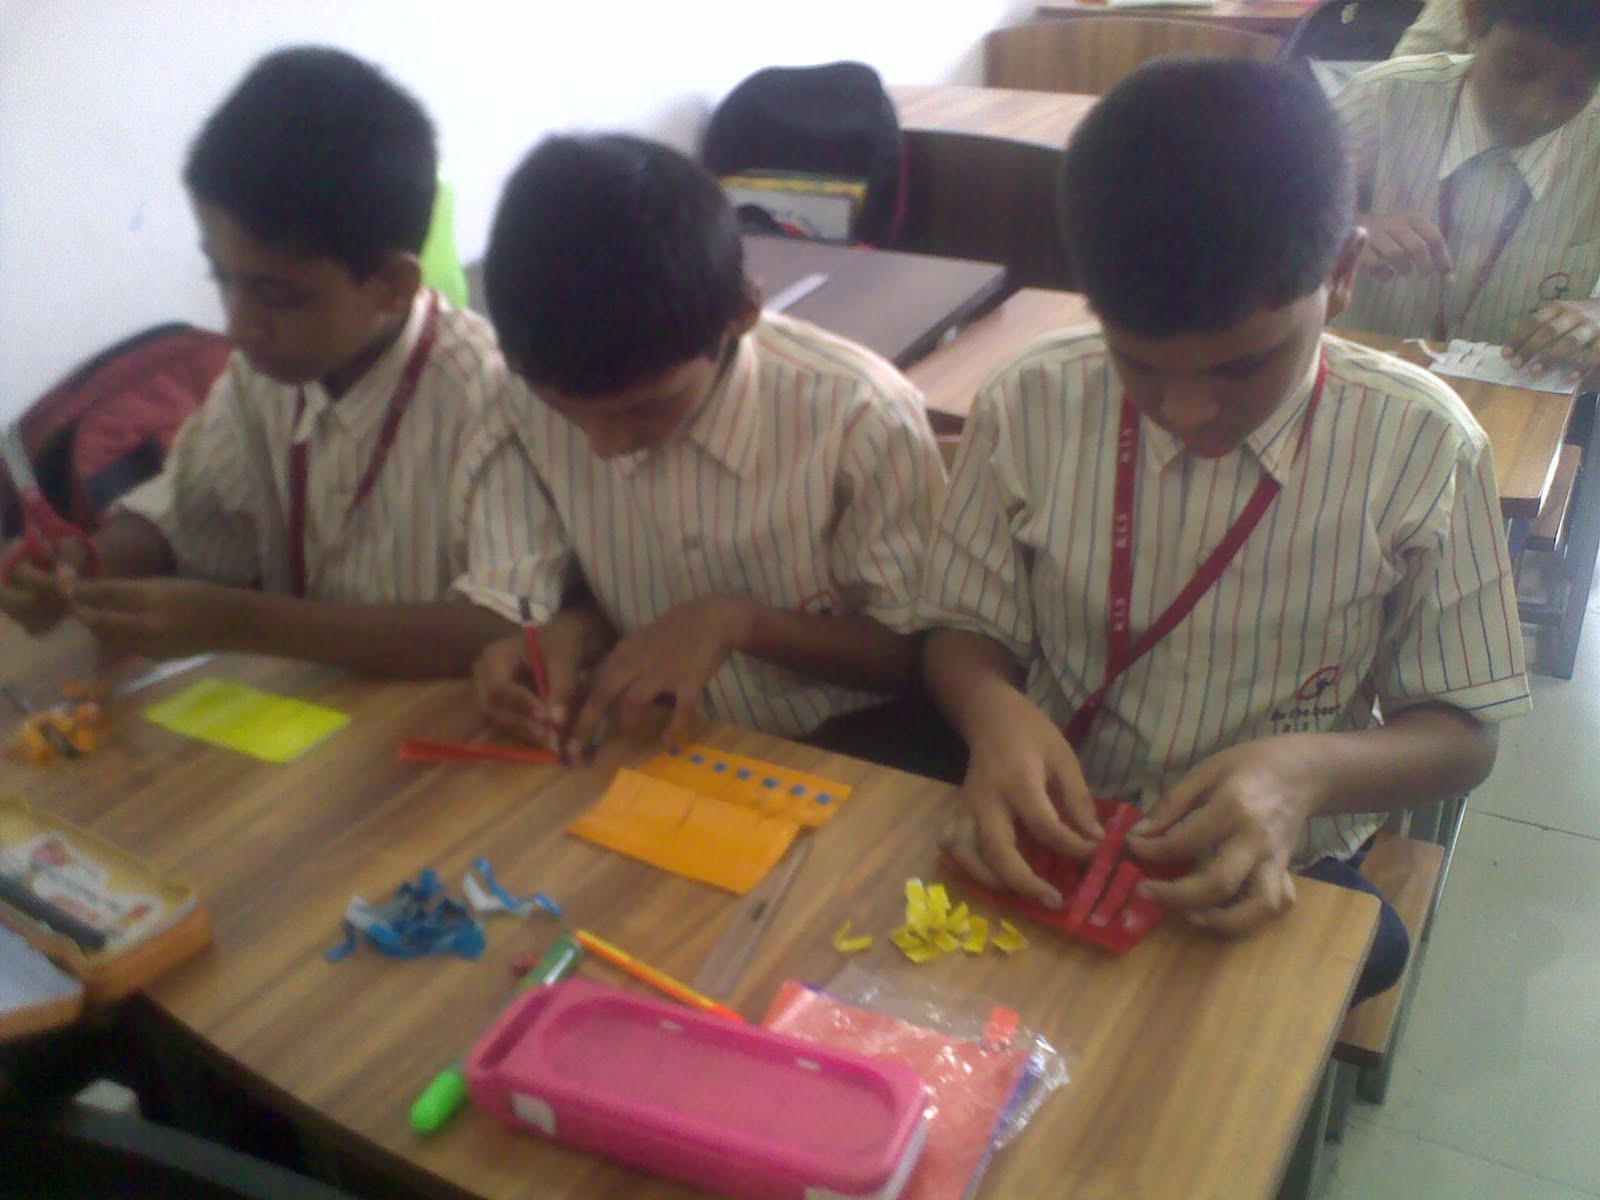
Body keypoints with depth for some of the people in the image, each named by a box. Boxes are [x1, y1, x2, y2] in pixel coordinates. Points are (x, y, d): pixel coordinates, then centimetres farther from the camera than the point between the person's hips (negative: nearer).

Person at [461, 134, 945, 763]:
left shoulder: (859, 415, -19)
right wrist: (569, 636, -17)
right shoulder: (533, 404, -9)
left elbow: (925, 650, -8)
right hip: (654, 756, 2)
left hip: (840, 762, -1)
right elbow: (559, 589, 5)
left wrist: (738, 620, -21)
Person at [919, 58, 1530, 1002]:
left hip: (1277, 871, 2)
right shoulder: (1031, 409, -10)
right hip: (1050, 844, -1)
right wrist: (994, 708, -23)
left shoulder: (1421, 445, -12)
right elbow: (965, 632, 2)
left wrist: (1305, 771, -25)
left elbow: (1462, 735, -4)